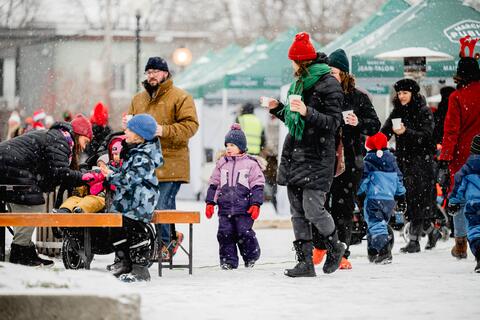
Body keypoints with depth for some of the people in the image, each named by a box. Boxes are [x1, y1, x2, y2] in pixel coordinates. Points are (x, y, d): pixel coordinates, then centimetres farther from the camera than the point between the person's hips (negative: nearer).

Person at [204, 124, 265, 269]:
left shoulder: (251, 164, 0)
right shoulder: (221, 164, 11)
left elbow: (257, 186, -1)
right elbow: (214, 185, 16)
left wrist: (256, 204, -9)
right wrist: (210, 203, 9)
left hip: (244, 208, -4)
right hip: (225, 207, 4)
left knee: (244, 233, -6)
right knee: (225, 233, -1)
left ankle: (251, 257, 15)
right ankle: (228, 260, 8)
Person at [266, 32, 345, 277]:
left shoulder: (329, 85, -8)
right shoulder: (299, 84, 19)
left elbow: (332, 122, -14)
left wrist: (307, 112, -25)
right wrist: (278, 109, 19)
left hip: (317, 157, -8)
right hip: (294, 154, 8)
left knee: (313, 209, -13)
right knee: (297, 211, 3)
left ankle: (335, 247, 13)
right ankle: (305, 262, 6)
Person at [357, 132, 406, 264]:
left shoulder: (369, 160, -5)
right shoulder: (391, 159, 13)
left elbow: (364, 179, -6)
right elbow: (399, 179, 17)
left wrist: (360, 195, 3)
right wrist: (401, 197, 23)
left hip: (373, 198, -6)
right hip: (389, 200, 7)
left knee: (375, 225, -11)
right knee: (383, 224, 19)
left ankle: (384, 252, -27)